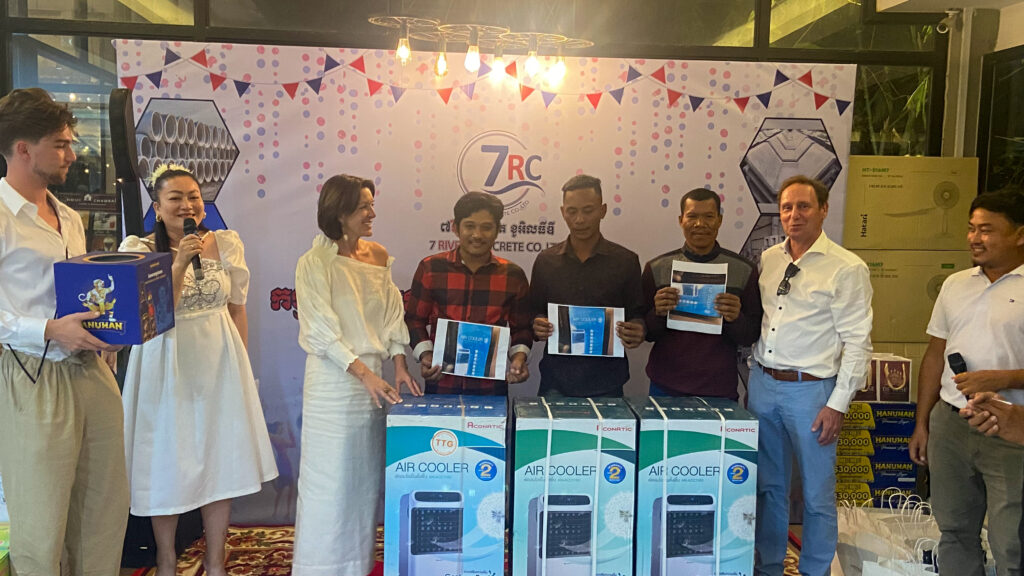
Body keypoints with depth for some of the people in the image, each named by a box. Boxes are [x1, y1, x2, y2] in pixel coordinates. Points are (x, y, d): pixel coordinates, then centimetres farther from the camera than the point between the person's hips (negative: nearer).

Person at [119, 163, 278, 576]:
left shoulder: (227, 243, 0)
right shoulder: (139, 249, -7)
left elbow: (237, 309, 8)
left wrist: (242, 366, 8)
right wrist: (180, 263, -23)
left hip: (220, 364, 3)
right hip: (168, 368, -2)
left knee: (222, 463, 9)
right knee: (168, 467, 8)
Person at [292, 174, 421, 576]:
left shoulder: (378, 257, 7)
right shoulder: (315, 264, -10)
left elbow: (392, 315, 8)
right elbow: (321, 331, -15)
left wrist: (399, 365, -3)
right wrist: (364, 373, -22)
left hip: (375, 380, 6)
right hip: (335, 381, -6)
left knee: (367, 475, 13)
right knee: (330, 478, 3)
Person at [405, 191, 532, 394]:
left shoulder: (513, 275, 3)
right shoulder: (430, 268, 0)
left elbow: (521, 328, 12)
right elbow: (414, 319, 7)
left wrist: (518, 358, -5)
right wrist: (425, 355, -7)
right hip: (441, 383, -1)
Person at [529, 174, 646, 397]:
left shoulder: (626, 261, 2)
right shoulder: (546, 261, 6)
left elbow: (637, 314, 7)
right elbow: (534, 313, 12)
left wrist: (638, 332, -16)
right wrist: (537, 327, -11)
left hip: (606, 378, -1)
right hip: (556, 375, 1)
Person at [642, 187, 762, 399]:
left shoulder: (744, 270, 0)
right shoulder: (657, 268, 1)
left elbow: (751, 337, 3)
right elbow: (645, 333, 4)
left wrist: (736, 319, -18)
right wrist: (658, 313, -17)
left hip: (720, 390, 0)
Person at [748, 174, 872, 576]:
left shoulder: (847, 268, -8)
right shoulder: (767, 260, 8)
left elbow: (857, 343, -9)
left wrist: (838, 403, -13)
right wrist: (753, 377, 11)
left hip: (811, 391, -5)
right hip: (762, 385, 5)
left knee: (817, 494, 6)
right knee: (768, 487, 16)